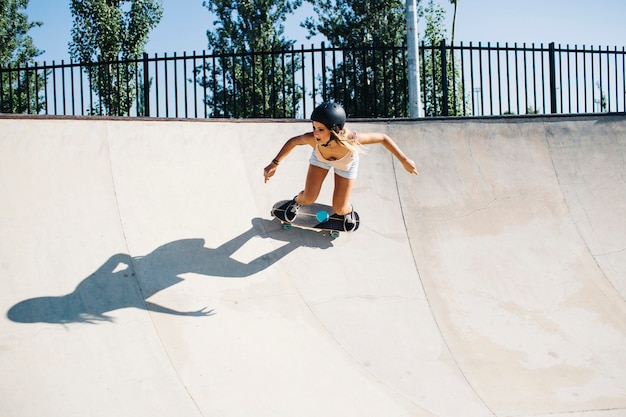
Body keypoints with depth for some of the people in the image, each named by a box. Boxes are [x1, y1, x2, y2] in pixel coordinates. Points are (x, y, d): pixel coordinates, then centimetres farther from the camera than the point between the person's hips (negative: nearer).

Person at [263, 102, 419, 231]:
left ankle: (348, 209, 43)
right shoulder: (312, 138, -44)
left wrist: (404, 160, -28)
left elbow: (383, 138, -30)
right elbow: (293, 141, -20)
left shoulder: (351, 138, -47)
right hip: (320, 159, 1)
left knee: (339, 209, 4)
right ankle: (297, 201, 41)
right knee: (308, 199, 3)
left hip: (346, 164, -1)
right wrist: (274, 164, -22)